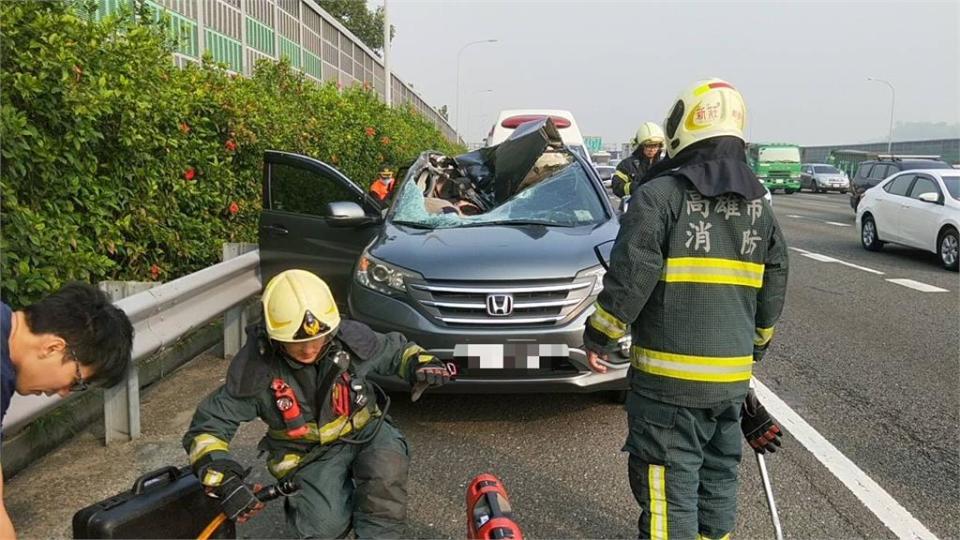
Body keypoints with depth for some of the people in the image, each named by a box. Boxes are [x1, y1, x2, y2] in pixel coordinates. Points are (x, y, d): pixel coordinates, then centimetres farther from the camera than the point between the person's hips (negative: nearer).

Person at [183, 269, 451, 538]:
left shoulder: (351, 338, -14)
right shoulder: (255, 368, -19)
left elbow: (396, 349, 6)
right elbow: (208, 426, -15)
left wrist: (420, 363, -16)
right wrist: (223, 478, -30)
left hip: (366, 431, 1)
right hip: (310, 454, 0)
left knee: (387, 474, -32)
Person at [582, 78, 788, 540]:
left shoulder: (660, 195, -12)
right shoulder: (759, 207, 10)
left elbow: (630, 277, -17)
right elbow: (773, 289, 16)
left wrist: (599, 337, -4)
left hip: (669, 378, -6)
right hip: (732, 377, 7)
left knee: (670, 489, 3)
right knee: (718, 477, 22)